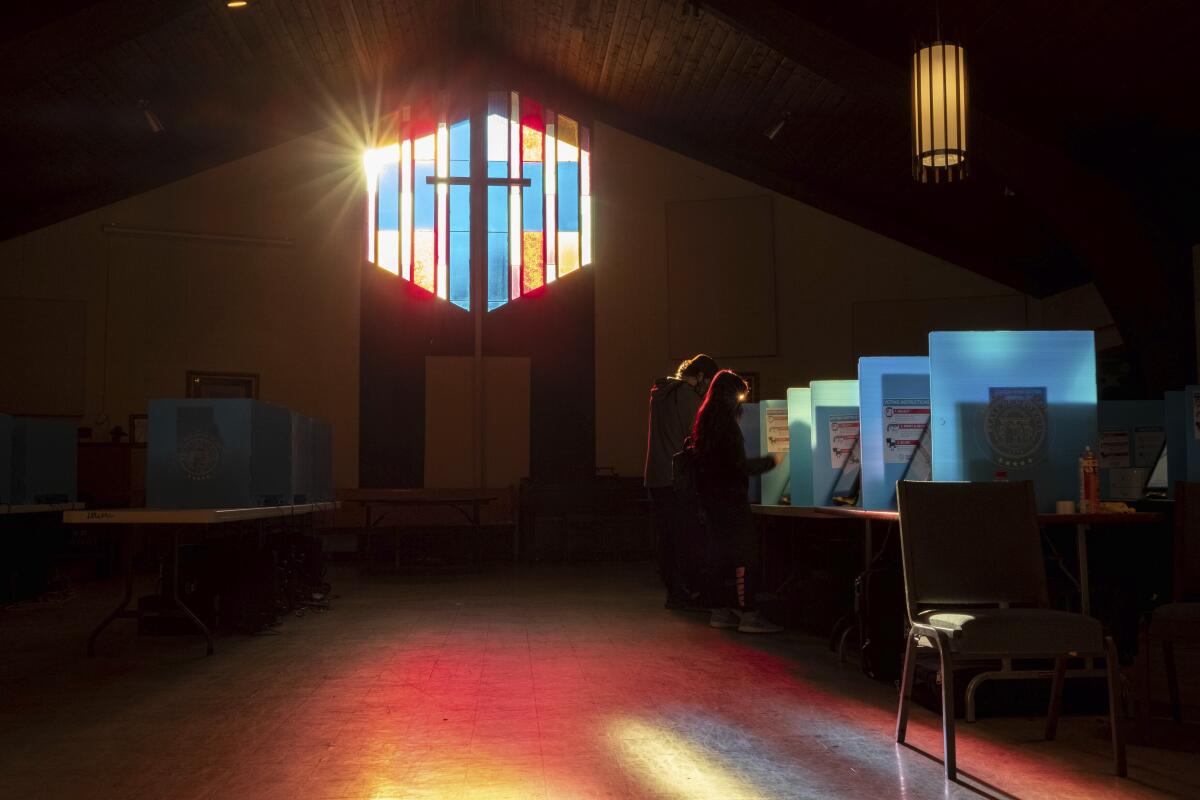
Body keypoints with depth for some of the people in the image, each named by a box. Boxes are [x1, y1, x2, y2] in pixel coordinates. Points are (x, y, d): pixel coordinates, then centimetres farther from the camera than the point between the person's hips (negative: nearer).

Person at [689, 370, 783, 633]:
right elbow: (740, 465, -17)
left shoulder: (704, 421, 12)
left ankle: (721, 611, 16)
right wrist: (770, 461, -6)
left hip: (712, 497, 9)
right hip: (730, 498, -9)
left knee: (725, 553, 13)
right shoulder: (726, 423, -15)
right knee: (744, 555, -7)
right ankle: (747, 614, -9)